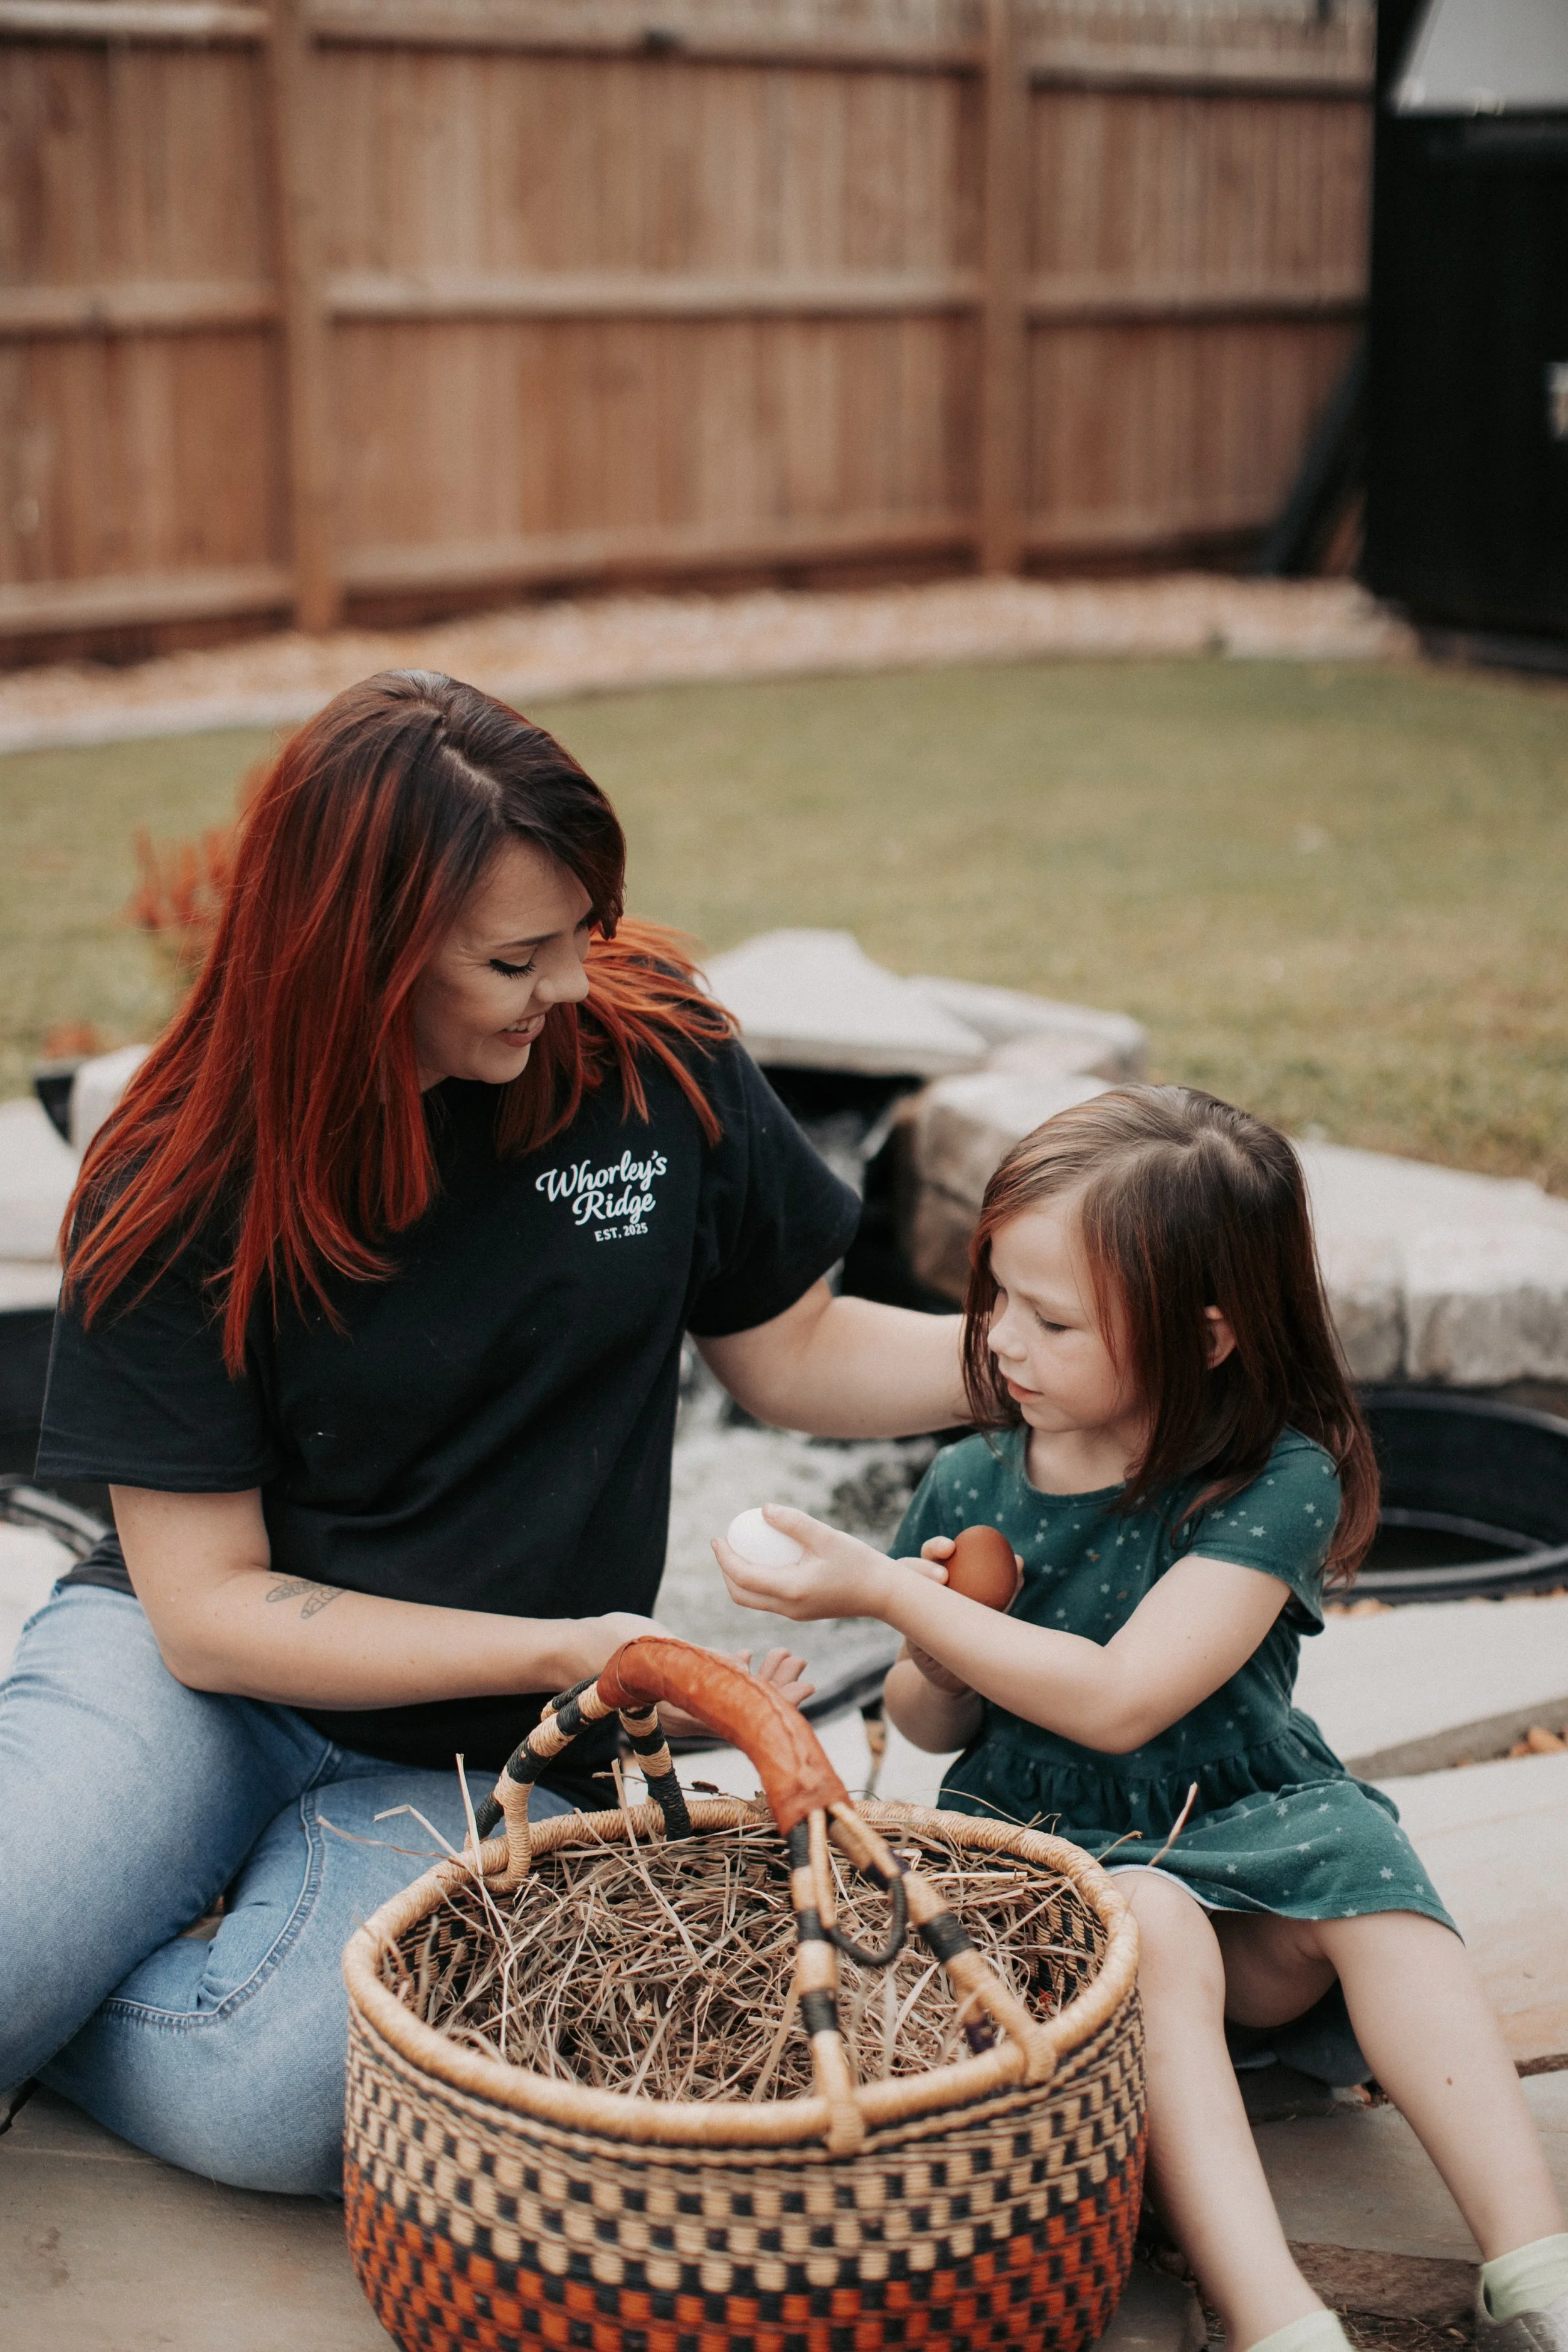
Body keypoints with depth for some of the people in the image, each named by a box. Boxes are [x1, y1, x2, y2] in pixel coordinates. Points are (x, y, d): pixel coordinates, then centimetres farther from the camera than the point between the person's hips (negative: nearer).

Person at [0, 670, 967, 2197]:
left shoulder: (650, 1051, -6)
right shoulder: (183, 1196, -12)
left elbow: (794, 1353, 8)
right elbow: (209, 1610, -11)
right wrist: (571, 1650, -19)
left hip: (481, 1762, 1)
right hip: (186, 1677, -1)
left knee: (278, 2101, -27)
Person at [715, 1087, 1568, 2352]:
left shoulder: (1276, 1486, -11)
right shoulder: (972, 1485, 2)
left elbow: (1116, 1701, -22)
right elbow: (931, 1727, 15)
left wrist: (882, 1591, -19)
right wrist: (938, 1661, -11)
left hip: (1242, 1831, 0)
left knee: (1365, 1871, -31)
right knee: (1154, 1929, -32)